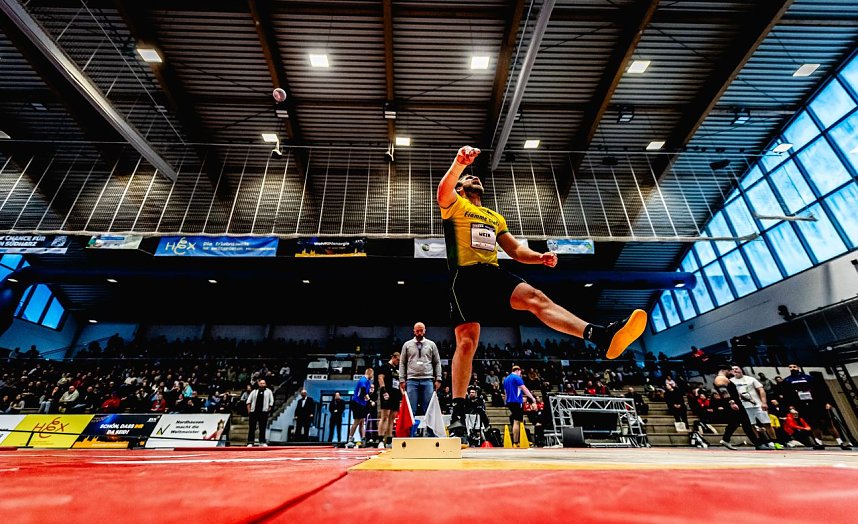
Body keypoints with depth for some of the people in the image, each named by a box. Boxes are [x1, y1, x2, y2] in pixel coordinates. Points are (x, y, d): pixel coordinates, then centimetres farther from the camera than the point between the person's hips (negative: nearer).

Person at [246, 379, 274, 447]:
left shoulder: (268, 391, 9)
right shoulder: (254, 391, 12)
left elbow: (271, 401, 8)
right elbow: (249, 400, 11)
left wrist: (269, 409, 0)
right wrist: (249, 409, 1)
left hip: (263, 412, -1)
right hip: (253, 411, 1)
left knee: (263, 428, 2)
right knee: (252, 427, 1)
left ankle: (262, 442, 9)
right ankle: (250, 442, 9)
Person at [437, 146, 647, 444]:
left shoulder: (495, 218, 31)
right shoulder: (454, 206, 15)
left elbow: (515, 250, 25)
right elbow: (442, 192, -9)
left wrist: (539, 257, 5)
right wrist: (460, 163, -26)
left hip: (493, 274, 4)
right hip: (465, 276, -4)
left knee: (536, 298, -22)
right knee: (466, 342, -10)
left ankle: (602, 337, -37)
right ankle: (457, 414, -3)